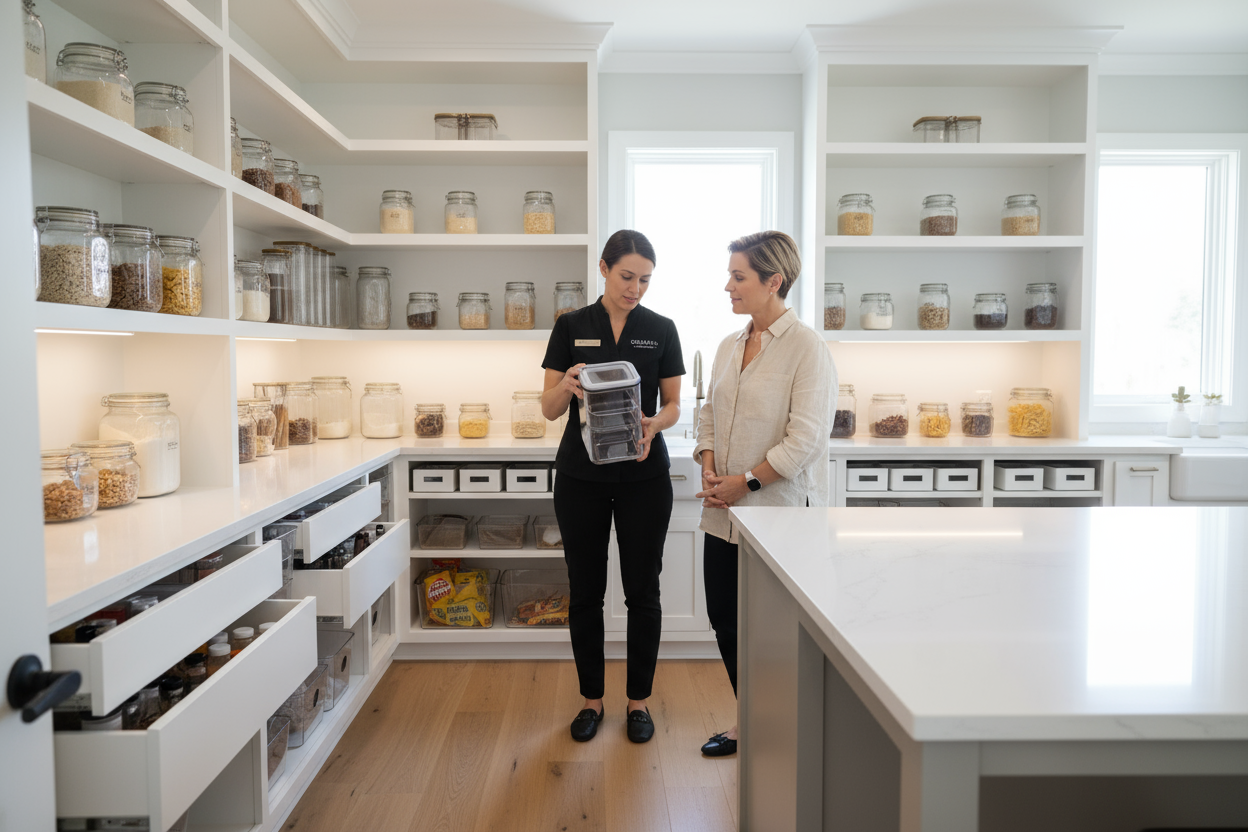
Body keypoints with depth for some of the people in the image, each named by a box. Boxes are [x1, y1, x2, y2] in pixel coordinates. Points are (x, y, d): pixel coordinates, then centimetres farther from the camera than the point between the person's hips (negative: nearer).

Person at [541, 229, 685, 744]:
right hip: (581, 475, 0)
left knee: (642, 589, 6)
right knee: (585, 590, 7)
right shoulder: (571, 327, 1)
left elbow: (673, 405, 3)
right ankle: (591, 698, 24)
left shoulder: (661, 330, 2)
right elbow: (549, 408, -1)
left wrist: (653, 425, -20)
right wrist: (567, 387, -24)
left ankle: (638, 699, 23)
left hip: (644, 474, 0)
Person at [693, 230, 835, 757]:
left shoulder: (807, 349, -12)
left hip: (781, 515, -7)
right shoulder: (729, 347, 11)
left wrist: (745, 482, -16)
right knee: (726, 622, 14)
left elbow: (805, 439, -17)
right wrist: (709, 469, -1)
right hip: (724, 515, 7)